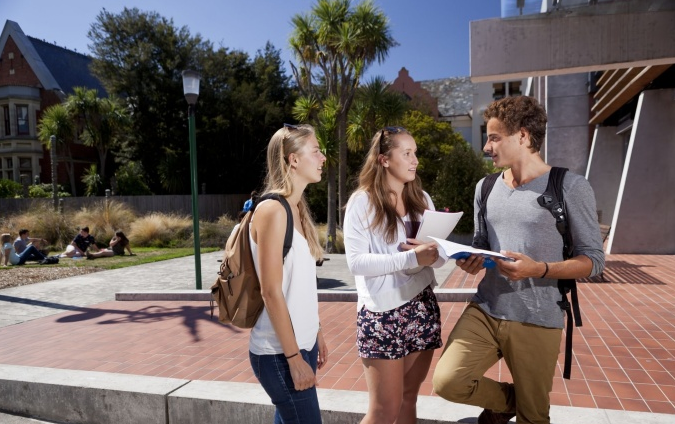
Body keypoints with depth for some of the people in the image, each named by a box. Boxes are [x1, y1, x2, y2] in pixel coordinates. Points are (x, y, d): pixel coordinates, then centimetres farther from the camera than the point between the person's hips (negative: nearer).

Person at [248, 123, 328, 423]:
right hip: (279, 352, -8)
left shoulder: (297, 209, 9)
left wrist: (316, 332, 14)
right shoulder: (272, 210, -17)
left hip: (301, 342, 8)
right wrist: (294, 358, -17)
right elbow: (271, 292, -19)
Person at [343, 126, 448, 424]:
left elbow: (440, 257, 6)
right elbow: (356, 262, -16)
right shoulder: (361, 202, -8)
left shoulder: (422, 199, 7)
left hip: (422, 309, 5)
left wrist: (431, 253, -17)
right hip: (381, 313, -5)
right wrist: (411, 258, -24)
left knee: (408, 400, 14)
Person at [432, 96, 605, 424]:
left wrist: (539, 269, -21)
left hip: (537, 321, -4)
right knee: (446, 382, -10)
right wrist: (473, 261, -3)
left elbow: (594, 259, -5)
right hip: (484, 310, 4)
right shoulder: (485, 188, 9)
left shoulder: (570, 187, -7)